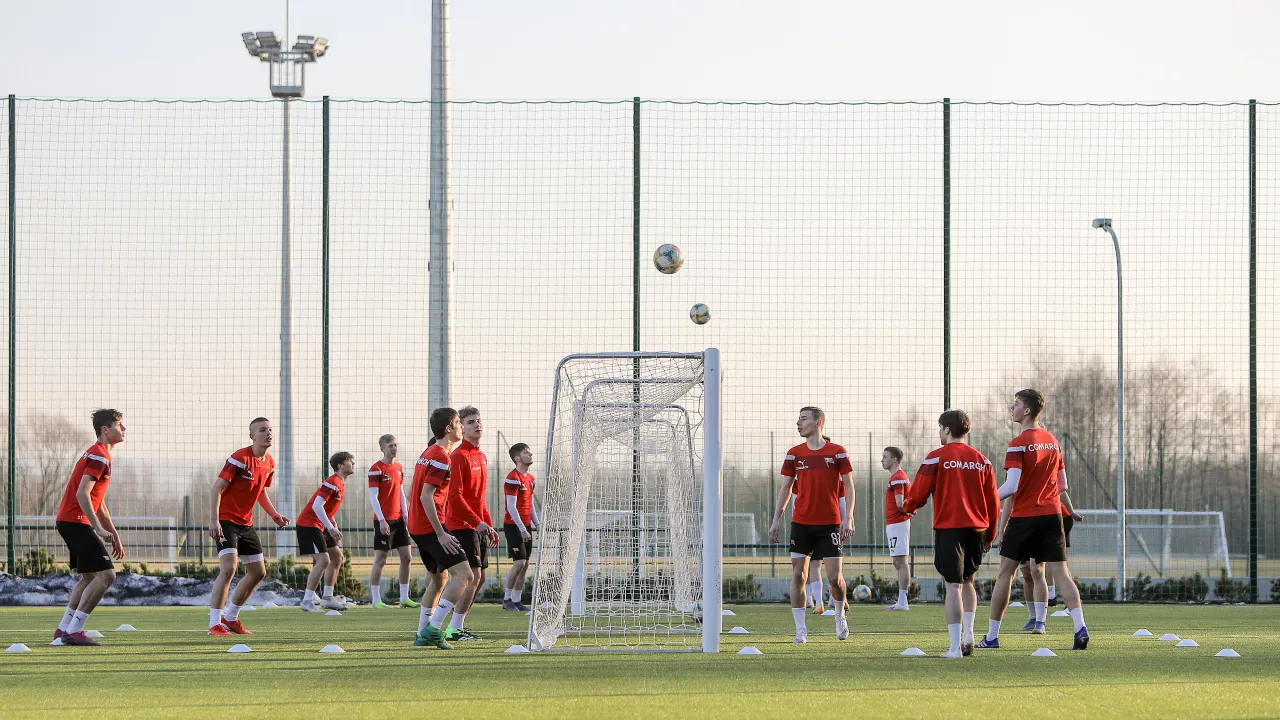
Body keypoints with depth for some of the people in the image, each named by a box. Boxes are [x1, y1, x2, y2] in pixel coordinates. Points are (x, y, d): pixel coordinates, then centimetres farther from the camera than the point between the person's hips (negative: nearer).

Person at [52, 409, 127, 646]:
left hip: (68, 522, 11)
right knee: (106, 575, -13)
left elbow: (99, 502, 27)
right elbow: (82, 494, -23)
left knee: (89, 577, 19)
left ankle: (64, 629, 21)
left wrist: (114, 535, 26)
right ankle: (73, 630, -15)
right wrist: (99, 529, -27)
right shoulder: (99, 456, -13)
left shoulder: (100, 455, 21)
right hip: (76, 521, -11)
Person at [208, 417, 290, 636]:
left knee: (258, 572, 12)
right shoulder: (240, 458, -18)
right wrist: (214, 520, -28)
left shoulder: (269, 463, 7)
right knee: (229, 568, -22)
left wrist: (273, 514, 12)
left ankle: (230, 617, 26)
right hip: (226, 520, -9)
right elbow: (216, 489, -20)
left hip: (246, 523, 9)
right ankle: (214, 624, -18)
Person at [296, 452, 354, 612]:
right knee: (323, 560, -16)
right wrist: (331, 528, -26)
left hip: (319, 526, 11)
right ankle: (307, 601, -15)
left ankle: (327, 597, 16)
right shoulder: (332, 483, -18)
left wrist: (334, 525, 13)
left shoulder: (341, 484, 14)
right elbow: (317, 506, -25)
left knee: (337, 556, 12)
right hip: (309, 525, -11)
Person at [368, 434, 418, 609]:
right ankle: (375, 600, 2)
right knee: (380, 560, -4)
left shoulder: (399, 468, 12)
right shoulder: (376, 469, -10)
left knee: (407, 558, 6)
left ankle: (404, 598, 13)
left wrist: (405, 516, 8)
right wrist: (381, 520, -19)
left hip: (398, 519, 7)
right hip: (383, 521, -7)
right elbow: (373, 497, -14)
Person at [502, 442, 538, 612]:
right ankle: (507, 599, -2)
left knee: (525, 564, 6)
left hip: (525, 526, 8)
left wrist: (537, 524, 12)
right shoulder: (513, 478, -14)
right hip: (513, 526, -8)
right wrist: (522, 529, -20)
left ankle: (516, 600, 11)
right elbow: (511, 506, -18)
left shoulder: (529, 478, 13)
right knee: (519, 563, -12)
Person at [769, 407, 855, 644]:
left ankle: (840, 613, 24)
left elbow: (849, 486, 1)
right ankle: (800, 629, 3)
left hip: (829, 524, -2)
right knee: (798, 575, -3)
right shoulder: (794, 454, 6)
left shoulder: (837, 452, -1)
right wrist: (776, 519, 4)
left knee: (835, 577, -6)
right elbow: (785, 488, 11)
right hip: (801, 523, 2)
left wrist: (848, 518, -9)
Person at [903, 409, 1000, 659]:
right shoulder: (981, 460, 8)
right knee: (967, 581, 21)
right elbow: (993, 501, 11)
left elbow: (918, 493, -6)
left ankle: (955, 647, -10)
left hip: (948, 528, -4)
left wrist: (908, 507, 17)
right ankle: (968, 634, 10)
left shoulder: (936, 458, -6)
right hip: (976, 528, 4)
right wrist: (989, 535, 21)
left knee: (953, 585, -5)